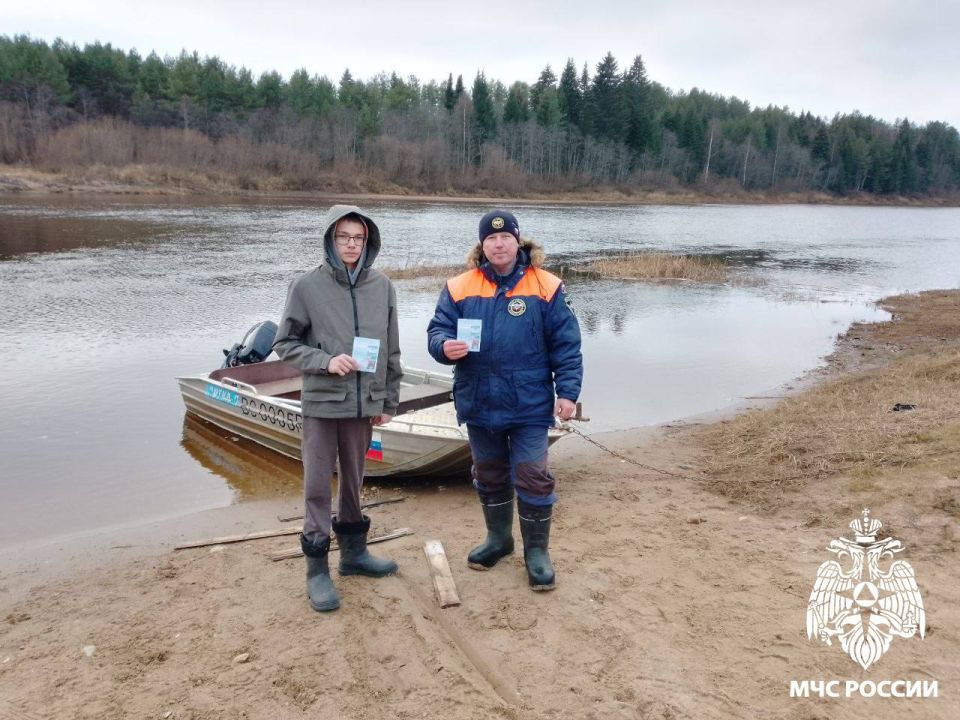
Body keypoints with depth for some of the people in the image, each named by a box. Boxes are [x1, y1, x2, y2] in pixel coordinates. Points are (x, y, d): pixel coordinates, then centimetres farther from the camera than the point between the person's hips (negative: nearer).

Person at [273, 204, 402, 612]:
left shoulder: (382, 287, 2)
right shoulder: (307, 287, -6)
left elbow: (391, 349, 8)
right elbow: (285, 344, -1)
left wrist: (389, 401, 10)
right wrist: (325, 361, -17)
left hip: (364, 403, 3)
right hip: (321, 402, -3)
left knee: (354, 480, 17)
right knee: (318, 486, 3)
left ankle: (354, 552, 33)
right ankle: (317, 569, 16)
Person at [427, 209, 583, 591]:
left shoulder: (546, 287, -5)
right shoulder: (459, 288, -1)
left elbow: (566, 345, -3)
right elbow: (437, 330, 0)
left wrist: (567, 392, -8)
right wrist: (445, 346, -24)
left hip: (529, 405, -3)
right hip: (480, 403, 3)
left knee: (532, 478, 1)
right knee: (489, 476, 18)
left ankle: (537, 551, 19)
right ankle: (498, 538, 38)